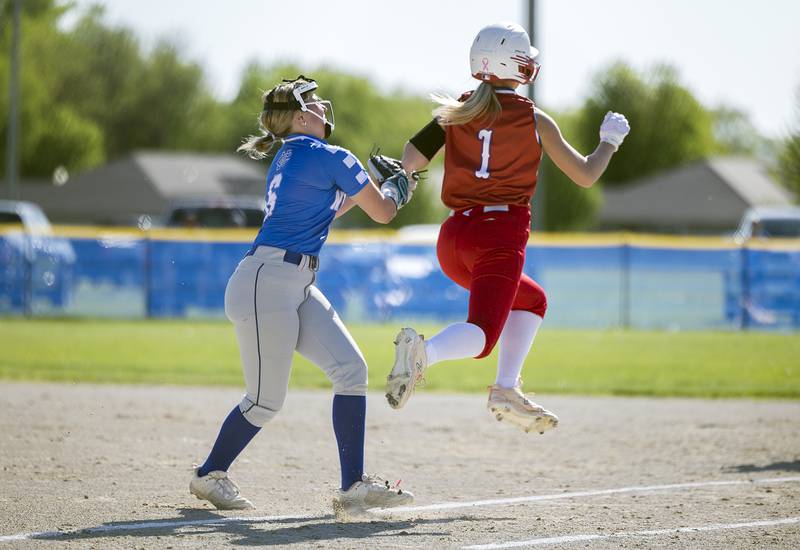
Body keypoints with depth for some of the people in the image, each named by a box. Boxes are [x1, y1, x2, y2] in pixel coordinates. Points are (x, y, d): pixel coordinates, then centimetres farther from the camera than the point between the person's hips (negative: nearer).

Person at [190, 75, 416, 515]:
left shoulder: (288, 158, 16)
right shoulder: (330, 157, -11)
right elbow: (382, 213, -4)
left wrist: (373, 182, 32)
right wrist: (394, 189, 18)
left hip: (297, 288, 10)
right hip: (266, 284, -10)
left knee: (351, 368, 0)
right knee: (266, 401, -2)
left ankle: (354, 486, -3)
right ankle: (209, 475, 19)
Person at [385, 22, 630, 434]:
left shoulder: (454, 113, 9)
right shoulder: (535, 120, 1)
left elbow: (408, 163, -2)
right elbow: (586, 176, 9)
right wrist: (610, 139, 24)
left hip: (454, 238, 6)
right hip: (499, 238, -6)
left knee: (532, 300, 26)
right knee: (482, 333, -12)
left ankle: (507, 389, 13)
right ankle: (425, 351, -44)